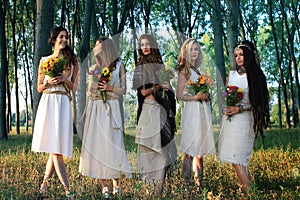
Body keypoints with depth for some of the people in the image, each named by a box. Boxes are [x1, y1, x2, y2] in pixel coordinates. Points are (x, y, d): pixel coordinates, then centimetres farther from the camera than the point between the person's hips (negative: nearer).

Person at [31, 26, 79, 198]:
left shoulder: (72, 60, 12)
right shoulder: (45, 60, 12)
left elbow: (75, 87, 11)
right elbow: (39, 87, 13)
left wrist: (64, 79, -8)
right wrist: (49, 82, -7)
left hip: (63, 103, 0)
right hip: (48, 102, 0)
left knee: (57, 145, -6)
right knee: (54, 147, -10)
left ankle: (45, 182, 9)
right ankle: (67, 188, -11)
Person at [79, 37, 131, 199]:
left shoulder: (118, 66, 5)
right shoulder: (93, 69, 15)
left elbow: (123, 90, 4)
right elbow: (89, 92, 18)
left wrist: (110, 88, -12)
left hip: (111, 108, -3)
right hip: (95, 109, 3)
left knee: (112, 144, -6)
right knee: (96, 143, -3)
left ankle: (116, 184, 4)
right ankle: (103, 185, 1)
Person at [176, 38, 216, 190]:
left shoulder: (199, 70, 17)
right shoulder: (184, 70, -5)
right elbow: (179, 95, -9)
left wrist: (206, 96, 6)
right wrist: (195, 97, -19)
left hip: (204, 109, 7)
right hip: (192, 111, -7)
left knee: (201, 148, 10)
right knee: (191, 148, -6)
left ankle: (198, 181, 17)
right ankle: (187, 181, 1)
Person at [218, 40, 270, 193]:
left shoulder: (255, 76, -4)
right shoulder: (232, 74, 12)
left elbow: (256, 103, -7)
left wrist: (238, 108, -15)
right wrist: (226, 108, 1)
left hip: (244, 119, -6)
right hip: (229, 118, 6)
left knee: (237, 156, -10)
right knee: (233, 156, 5)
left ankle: (248, 189, -3)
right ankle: (243, 187, 13)